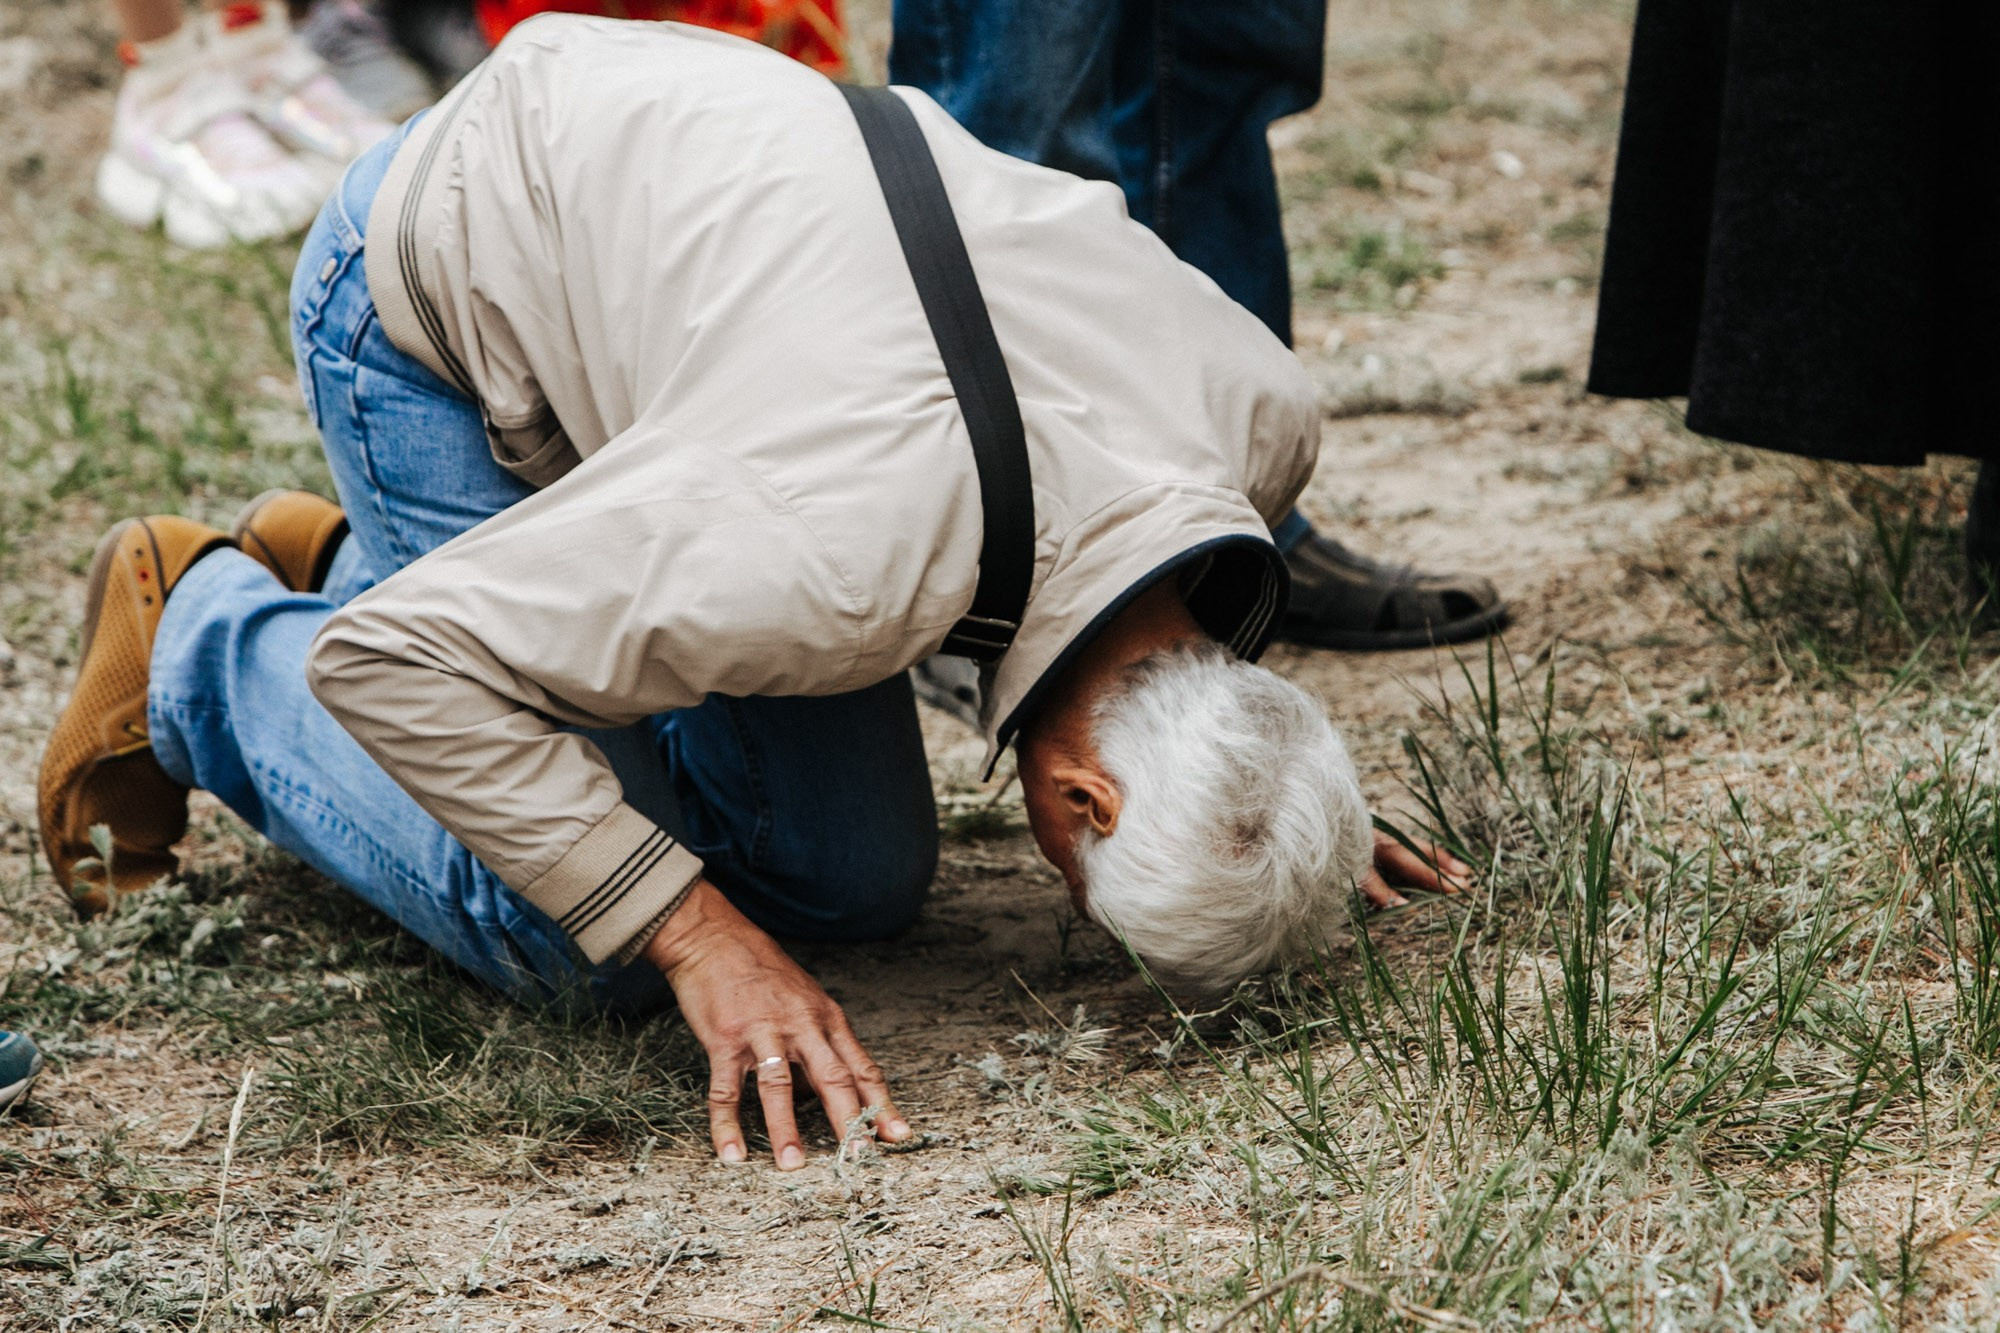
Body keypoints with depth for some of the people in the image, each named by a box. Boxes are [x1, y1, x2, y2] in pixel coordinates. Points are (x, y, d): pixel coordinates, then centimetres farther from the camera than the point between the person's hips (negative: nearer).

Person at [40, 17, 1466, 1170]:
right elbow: (393, 662, -33)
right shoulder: (845, 550, -44)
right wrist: (694, 935, -34)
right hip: (434, 292, -7)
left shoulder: (1269, 418, -22)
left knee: (856, 881, 3)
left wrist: (1298, 800, 4)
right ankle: (202, 634, 13)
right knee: (573, 938, -12)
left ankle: (342, 562, 20)